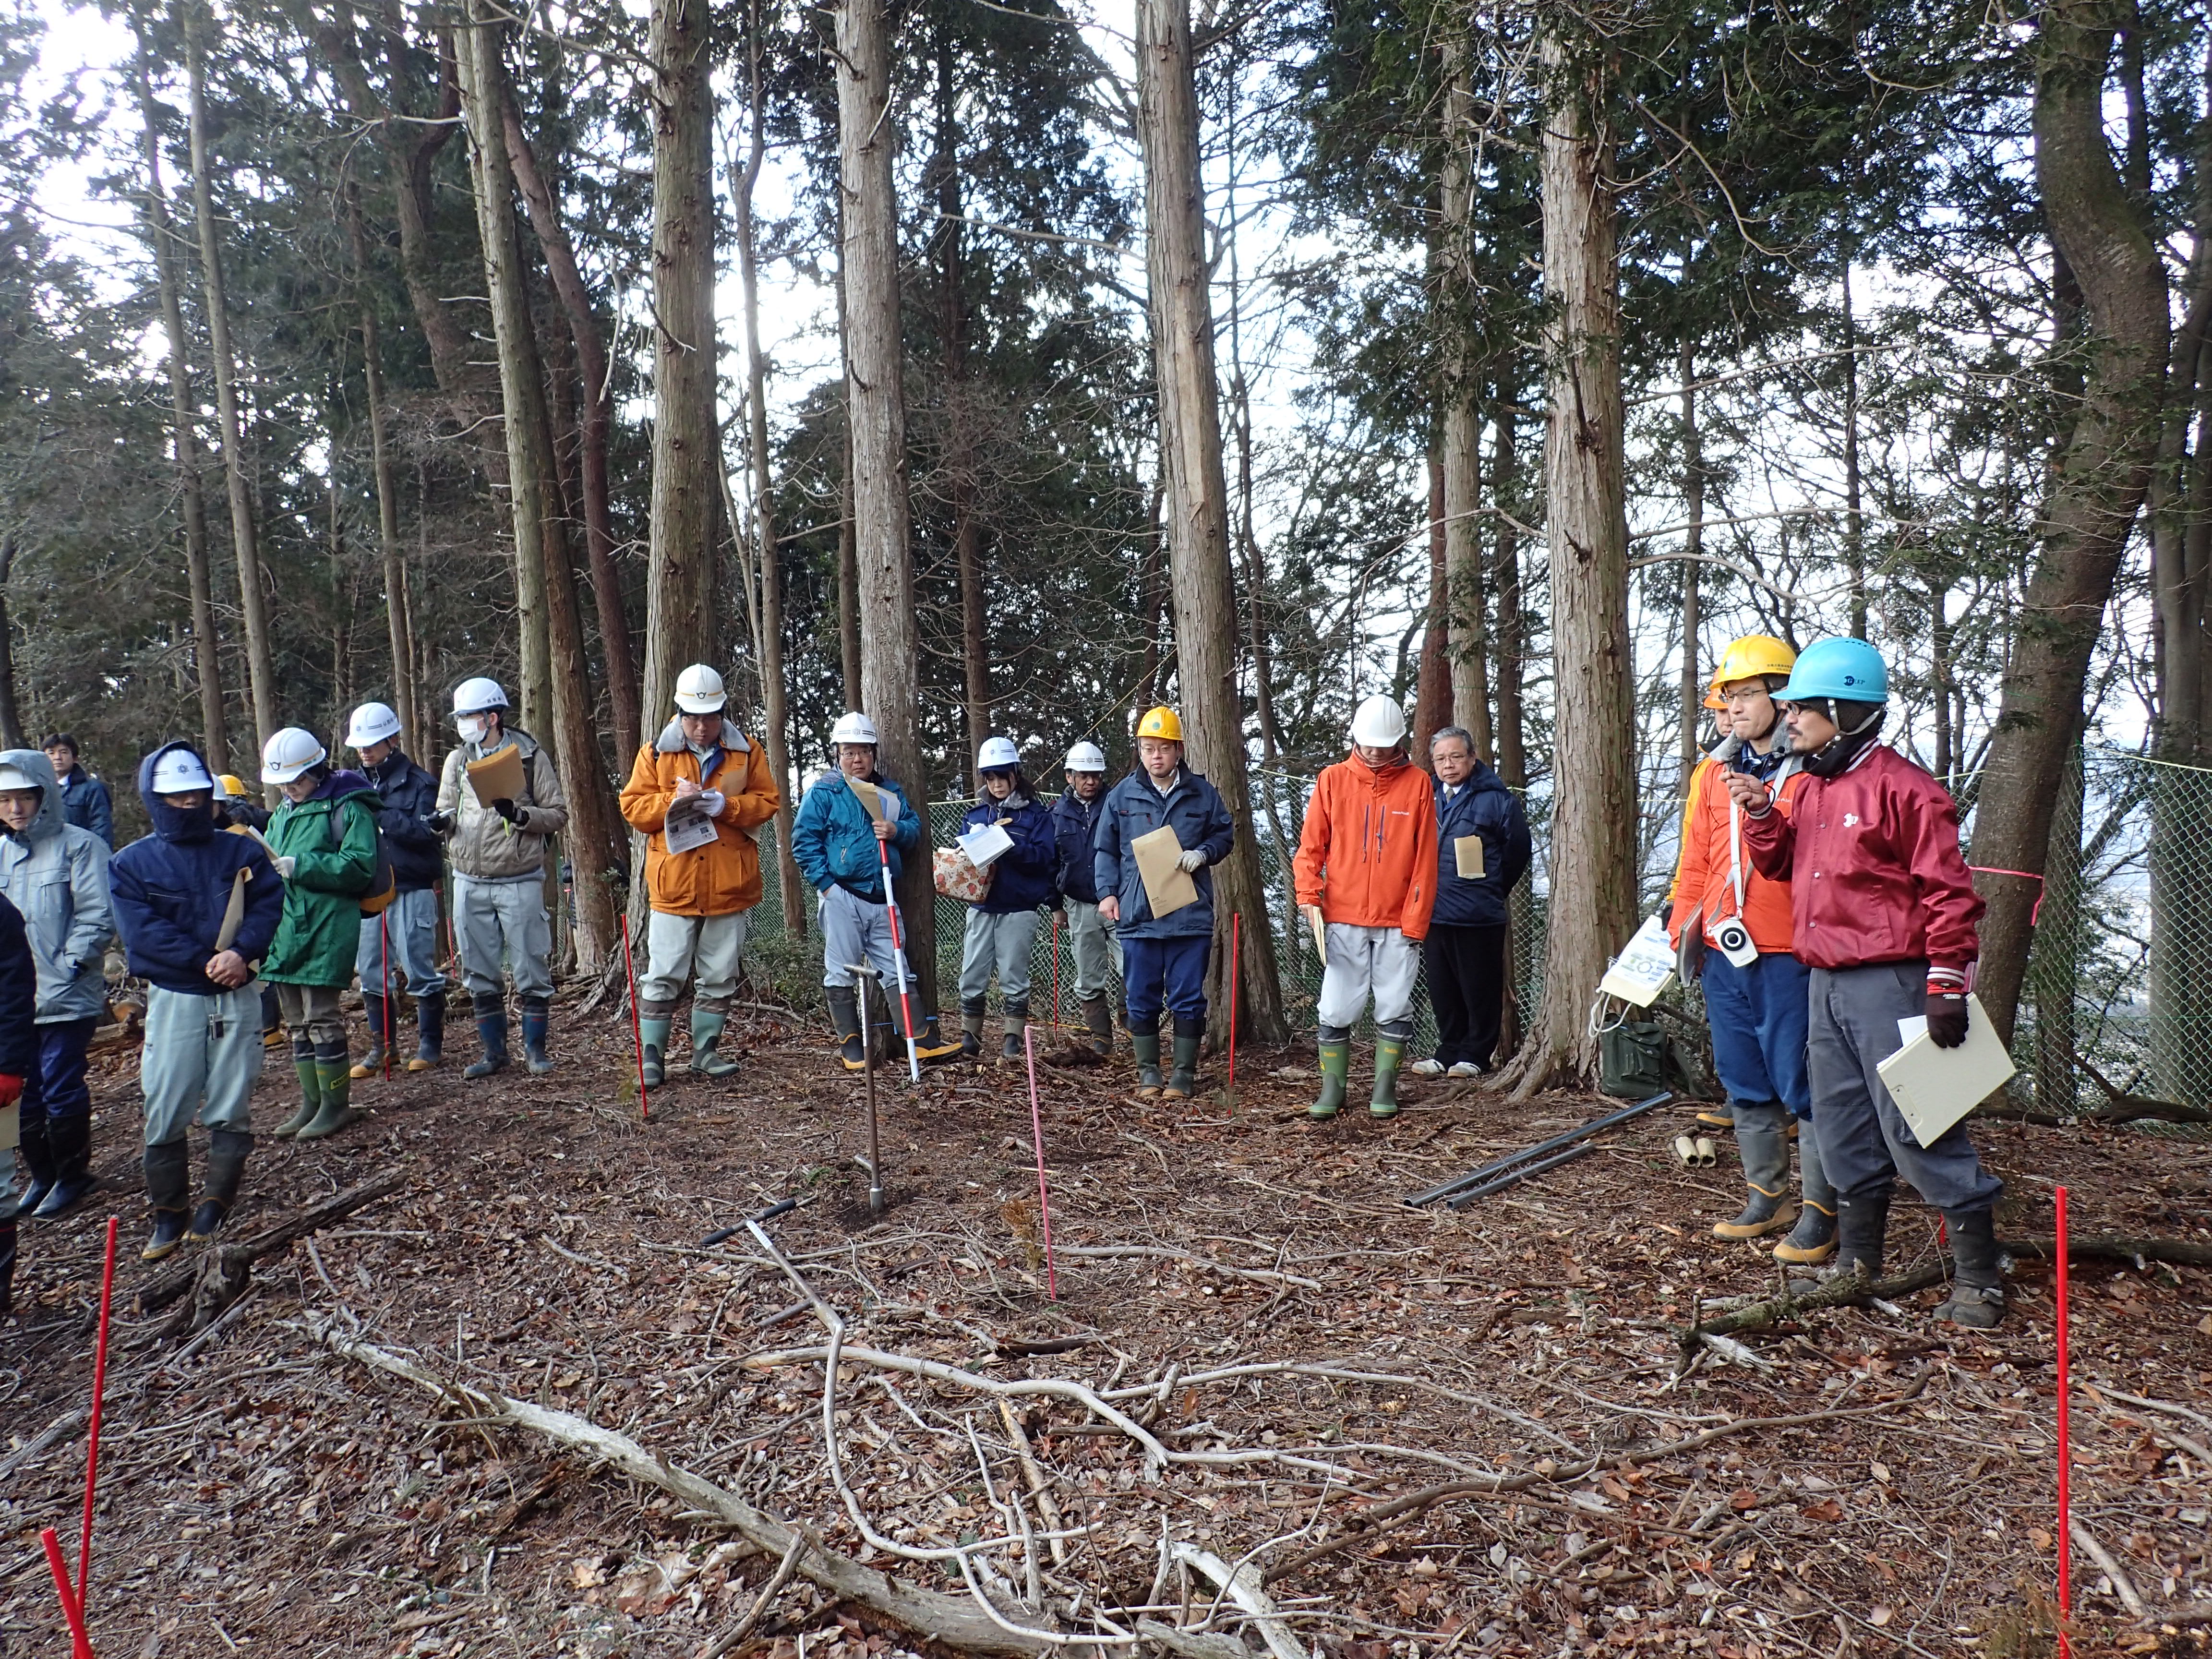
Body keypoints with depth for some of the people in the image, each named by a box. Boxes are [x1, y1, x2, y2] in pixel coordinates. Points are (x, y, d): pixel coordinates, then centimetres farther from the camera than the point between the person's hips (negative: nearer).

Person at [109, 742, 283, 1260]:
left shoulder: (243, 852, 7)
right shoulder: (131, 864, 2)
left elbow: (269, 906, -3)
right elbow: (142, 931, -10)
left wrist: (242, 952, -21)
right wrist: (207, 961, -19)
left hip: (238, 998, 1)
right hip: (173, 1000, -1)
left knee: (231, 1109, 3)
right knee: (165, 1113, 2)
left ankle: (214, 1208, 15)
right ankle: (168, 1216, 16)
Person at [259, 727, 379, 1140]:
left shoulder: (348, 808, -7)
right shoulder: (283, 814, 18)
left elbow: (360, 866, -17)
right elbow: (267, 860, 23)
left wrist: (298, 867, -19)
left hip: (326, 931, -8)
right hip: (285, 931, 8)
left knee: (321, 1018, -6)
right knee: (297, 1022, 13)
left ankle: (336, 1104, 5)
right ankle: (311, 1103, 23)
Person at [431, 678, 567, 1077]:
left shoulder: (530, 757, -3)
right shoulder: (457, 761, 10)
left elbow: (558, 813, -3)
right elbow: (447, 810, 17)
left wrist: (519, 815, -19)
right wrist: (442, 820, -6)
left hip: (520, 882, -4)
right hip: (470, 883, 5)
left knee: (531, 971, 0)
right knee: (479, 974, 10)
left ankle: (535, 1048, 14)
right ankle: (494, 1051, 21)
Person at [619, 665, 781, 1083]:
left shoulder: (746, 752, 6)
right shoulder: (655, 753, 4)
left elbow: (767, 802, 2)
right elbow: (633, 807, 3)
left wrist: (725, 805, -15)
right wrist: (672, 801, -15)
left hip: (729, 886, 2)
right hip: (673, 885, -1)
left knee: (720, 977, 9)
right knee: (663, 975, -1)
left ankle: (706, 1049, 21)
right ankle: (652, 1053, 8)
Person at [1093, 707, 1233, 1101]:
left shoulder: (1202, 793, 3)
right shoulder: (1122, 795, 4)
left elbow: (1224, 834, 12)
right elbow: (1104, 850, 9)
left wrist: (1203, 854, -8)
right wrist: (1107, 892, -2)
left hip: (1191, 915, -1)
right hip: (1137, 915, 1)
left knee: (1188, 999, 4)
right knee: (1142, 999, 7)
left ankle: (1184, 1073, 15)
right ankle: (1148, 1072, 20)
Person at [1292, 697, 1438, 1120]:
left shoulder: (1417, 783, 2)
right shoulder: (1332, 779, 3)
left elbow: (1425, 859, 1)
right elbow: (1310, 846, 5)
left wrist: (1415, 920, -4)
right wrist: (1309, 896, -9)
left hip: (1398, 922, 0)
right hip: (1342, 919, 0)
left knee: (1395, 1010, 6)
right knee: (1335, 1010, 1)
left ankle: (1385, 1088, 18)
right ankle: (1332, 1087, 13)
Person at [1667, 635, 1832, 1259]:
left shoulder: (1814, 773, -6)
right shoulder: (1714, 772, 11)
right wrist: (1684, 929, 12)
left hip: (1789, 956, -6)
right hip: (1723, 953, 6)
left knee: (1801, 1085, -1)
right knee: (1745, 1087, 14)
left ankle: (1819, 1215, 11)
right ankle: (1765, 1200, 27)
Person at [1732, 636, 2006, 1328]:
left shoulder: (1902, 787, -12)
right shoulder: (1811, 789, 14)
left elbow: (1949, 891, -14)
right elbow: (1783, 864, 22)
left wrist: (1947, 984, -17)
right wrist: (1761, 813, 4)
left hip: (1888, 984, -8)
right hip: (1825, 984, 9)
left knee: (1915, 1128, -6)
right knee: (1842, 1131, 15)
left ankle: (1978, 1275, 7)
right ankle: (1856, 1259, 27)